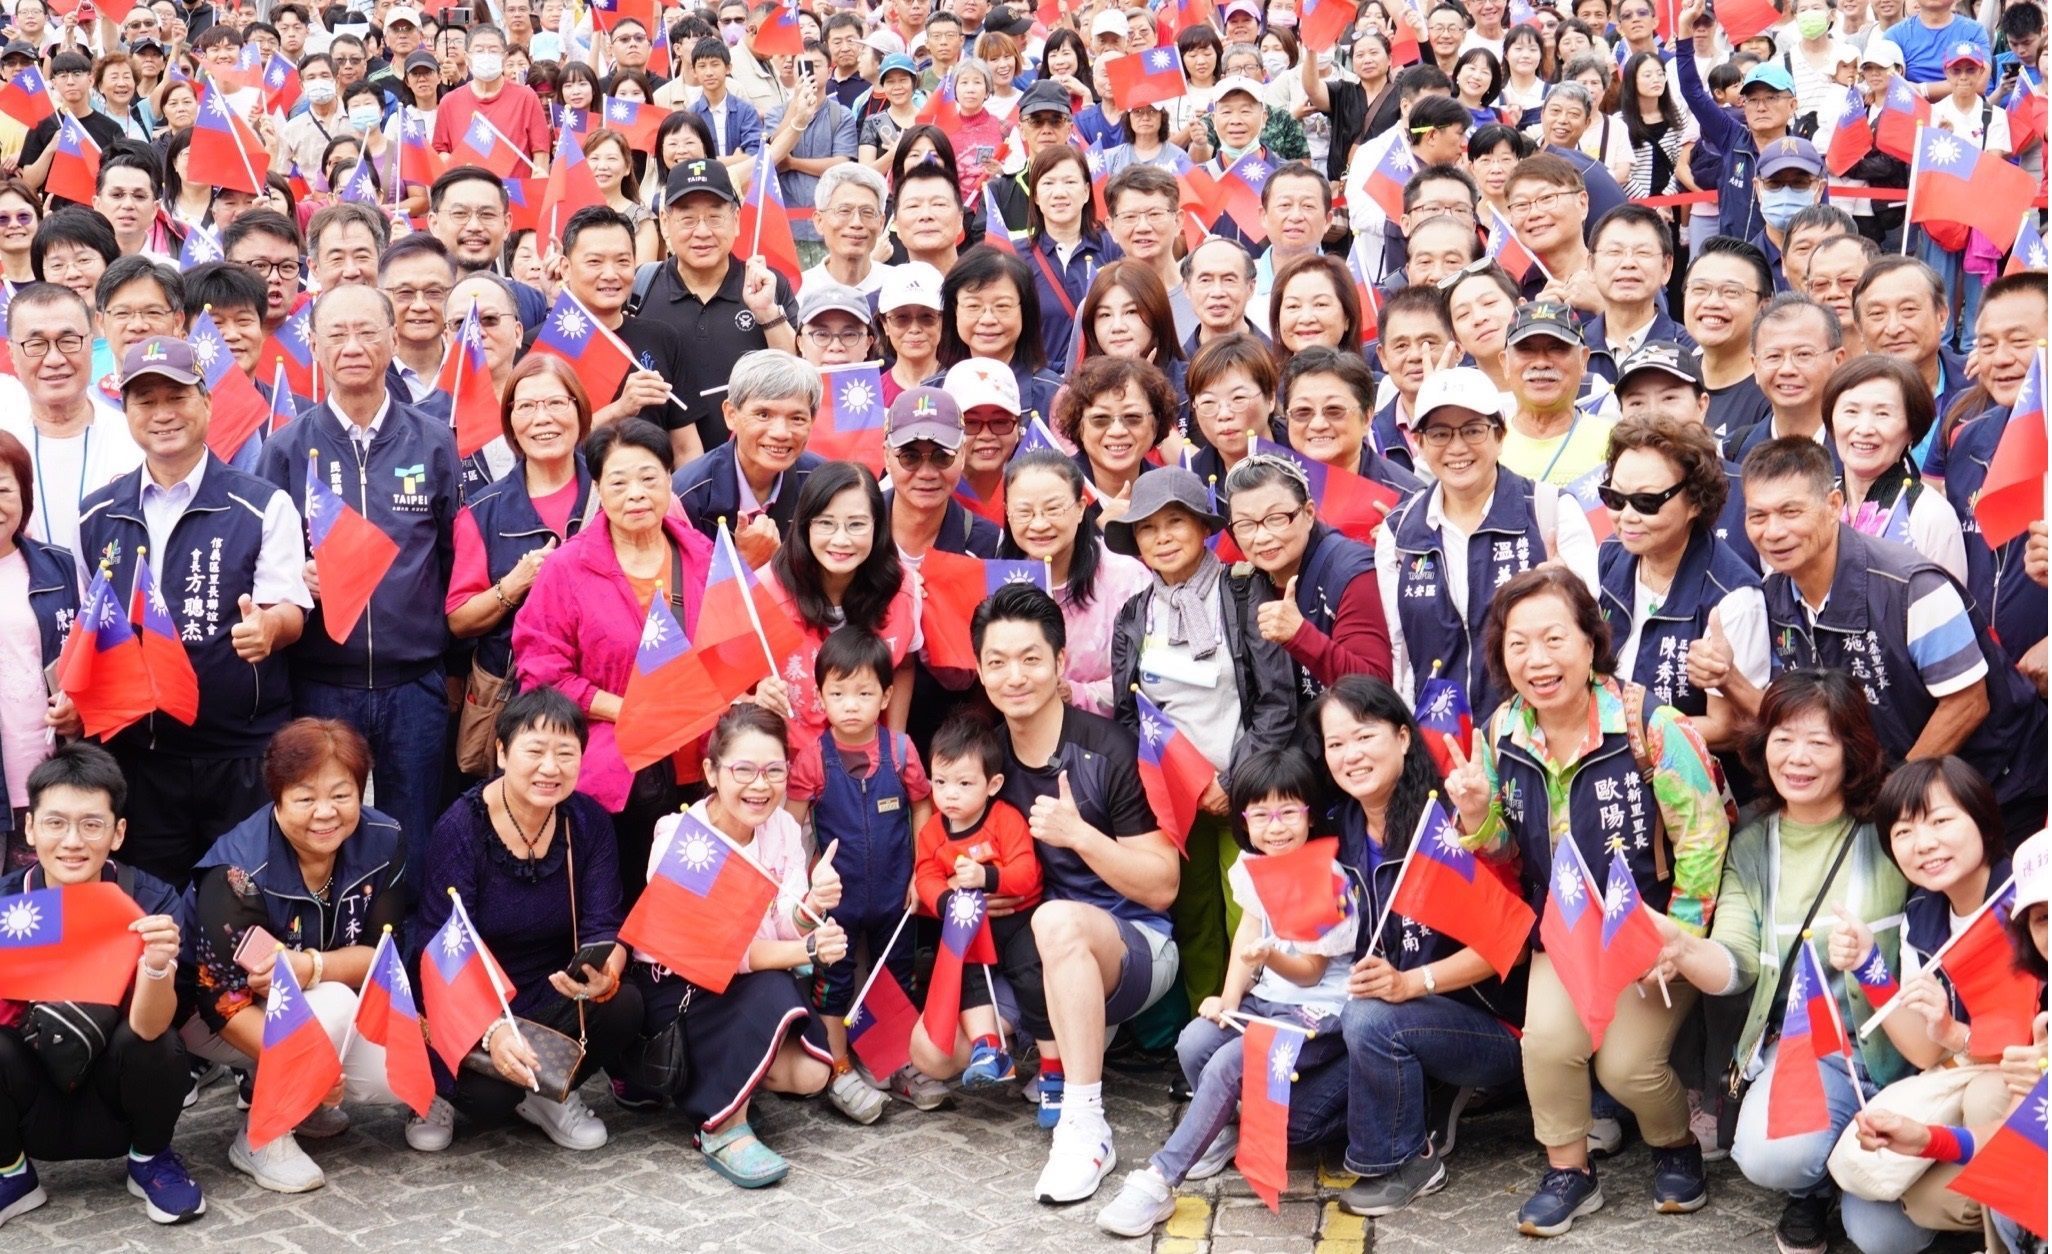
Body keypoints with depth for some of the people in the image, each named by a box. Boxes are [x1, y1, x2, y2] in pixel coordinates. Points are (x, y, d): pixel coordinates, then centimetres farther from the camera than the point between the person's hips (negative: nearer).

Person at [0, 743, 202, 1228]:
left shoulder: (150, 901, -17)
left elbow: (148, 1027, -28)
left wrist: (158, 966, -50)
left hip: (116, 1098, -1)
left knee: (147, 1042, -29)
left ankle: (151, 1160, 1)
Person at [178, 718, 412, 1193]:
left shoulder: (383, 843, -15)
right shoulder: (239, 871, -28)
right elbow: (225, 1000, -29)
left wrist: (311, 968, -34)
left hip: (322, 1008, 5)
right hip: (225, 1018, -5)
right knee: (333, 1005, -32)